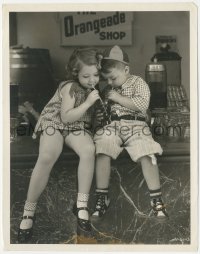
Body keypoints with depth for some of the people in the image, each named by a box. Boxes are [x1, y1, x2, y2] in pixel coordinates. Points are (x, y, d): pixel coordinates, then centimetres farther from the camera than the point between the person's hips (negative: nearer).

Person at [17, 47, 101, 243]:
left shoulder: (93, 87, 2)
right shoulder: (70, 87, -16)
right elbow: (66, 117, -21)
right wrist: (88, 103, -25)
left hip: (77, 126, 4)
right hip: (54, 122, -4)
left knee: (89, 150, -32)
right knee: (47, 158, -33)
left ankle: (81, 204, -22)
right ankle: (28, 211, -19)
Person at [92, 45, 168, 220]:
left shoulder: (138, 83, 3)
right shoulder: (109, 89, 20)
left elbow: (142, 104, -13)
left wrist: (118, 98, -12)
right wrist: (99, 115, 9)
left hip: (135, 124, -4)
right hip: (111, 125, 4)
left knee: (146, 155, -26)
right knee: (101, 153, -22)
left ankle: (156, 199, -14)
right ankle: (102, 197, -11)